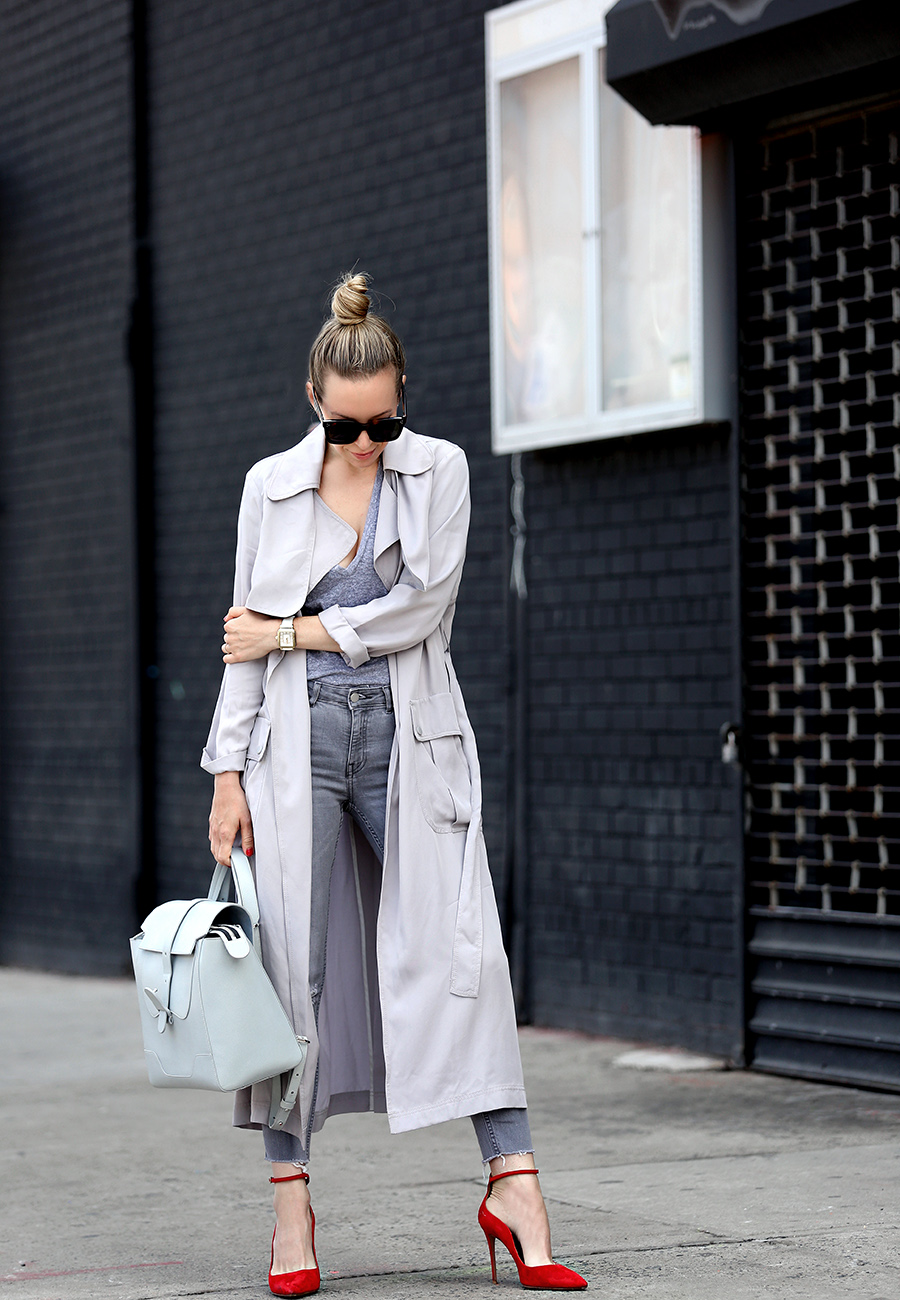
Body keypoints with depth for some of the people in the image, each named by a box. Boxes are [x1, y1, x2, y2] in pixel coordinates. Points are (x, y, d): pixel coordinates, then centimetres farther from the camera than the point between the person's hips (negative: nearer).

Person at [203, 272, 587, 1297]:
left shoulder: (439, 471, 3)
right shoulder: (271, 485, 7)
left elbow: (421, 607, -8)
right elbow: (246, 640, 8)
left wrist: (294, 633, -5)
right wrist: (229, 773, 3)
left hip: (409, 741, -1)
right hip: (298, 744, 1)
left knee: (457, 952, -6)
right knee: (292, 963, -2)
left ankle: (513, 1182, -6)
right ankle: (291, 1201, 3)